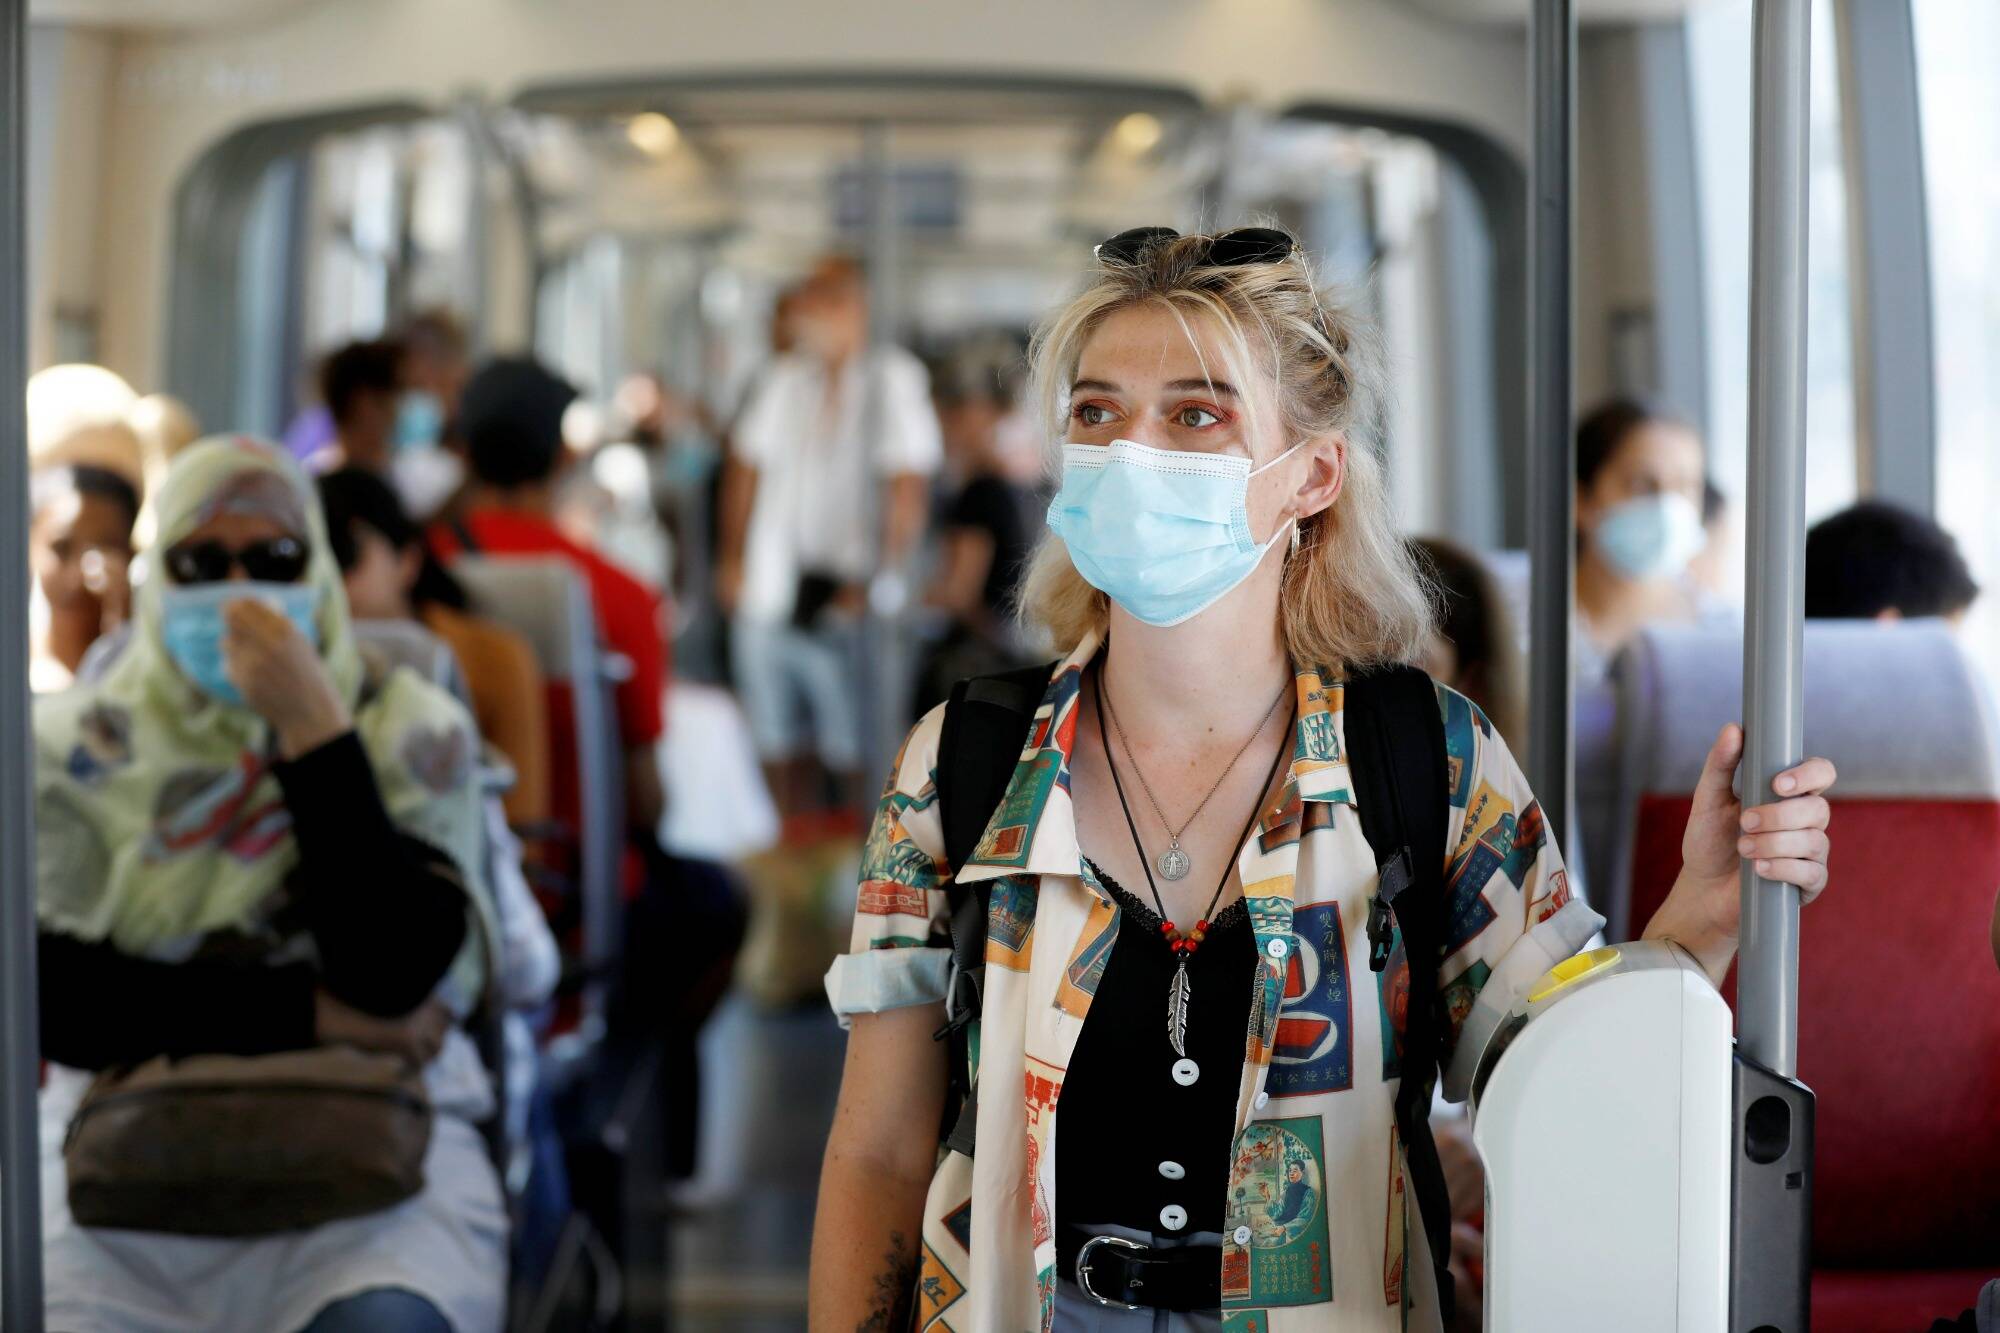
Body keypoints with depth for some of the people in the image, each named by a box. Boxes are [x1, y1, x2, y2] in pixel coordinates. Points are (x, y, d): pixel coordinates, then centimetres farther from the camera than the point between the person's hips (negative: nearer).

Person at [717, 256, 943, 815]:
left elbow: (908, 490, -9)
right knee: (781, 748, 10)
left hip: (840, 601, -5)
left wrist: (879, 583, -14)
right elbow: (747, 467, 20)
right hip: (767, 597, 5)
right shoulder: (786, 379, 10)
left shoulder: (893, 377, -5)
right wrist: (733, 558, 14)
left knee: (852, 757, -6)